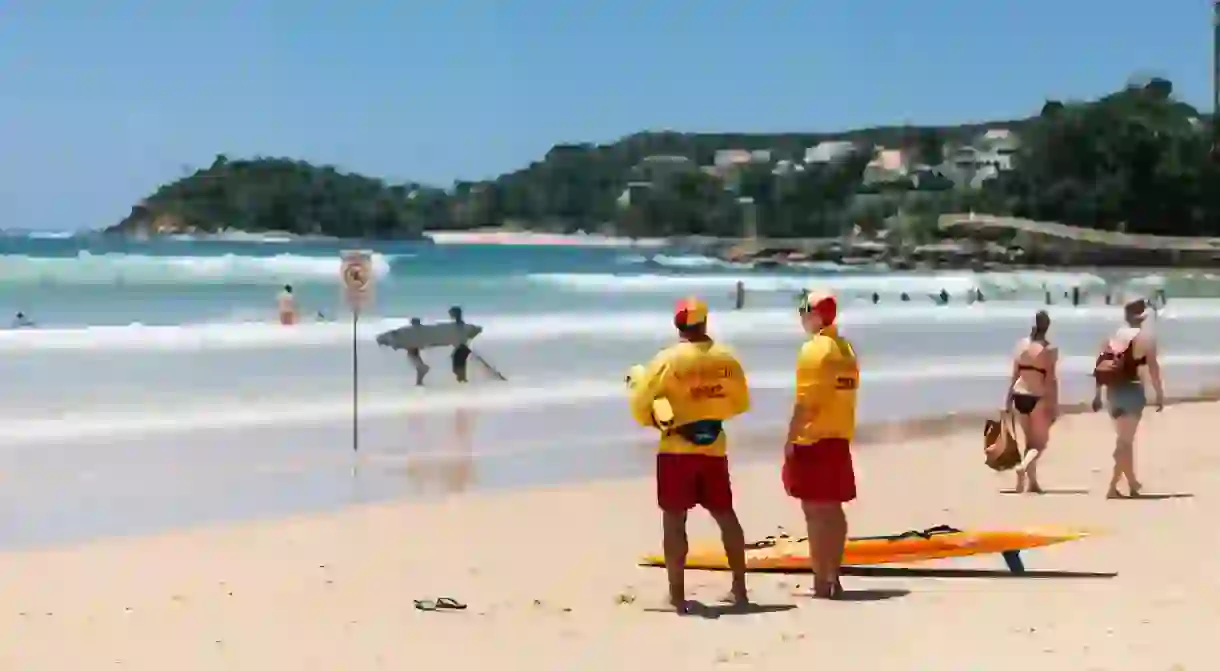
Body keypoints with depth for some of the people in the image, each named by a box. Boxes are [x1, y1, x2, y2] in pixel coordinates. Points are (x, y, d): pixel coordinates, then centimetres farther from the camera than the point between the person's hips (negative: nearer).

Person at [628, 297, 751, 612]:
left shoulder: (668, 359, -11)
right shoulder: (726, 358, 0)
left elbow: (640, 403, -10)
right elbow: (741, 403, 10)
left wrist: (654, 421, 10)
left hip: (676, 450, -3)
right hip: (714, 447, 4)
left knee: (674, 520, 3)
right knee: (726, 515, 16)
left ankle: (677, 593, 3)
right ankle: (739, 587, 21)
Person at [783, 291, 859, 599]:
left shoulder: (813, 349, -13)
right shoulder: (846, 349, 13)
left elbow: (805, 401, -18)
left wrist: (790, 439, -13)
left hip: (812, 440, -8)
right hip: (839, 439, 8)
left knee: (815, 511, -5)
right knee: (833, 510, 13)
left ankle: (821, 582, -6)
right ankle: (833, 578, 18)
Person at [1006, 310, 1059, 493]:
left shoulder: (1022, 344, 4)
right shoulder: (1050, 349, -10)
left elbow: (1015, 375, 8)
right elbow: (1051, 380, -12)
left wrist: (1009, 398, 15)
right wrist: (1055, 405, -7)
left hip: (1020, 396, 5)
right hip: (1038, 398, -5)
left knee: (1030, 441, 18)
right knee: (1040, 443, 5)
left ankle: (1032, 482, 18)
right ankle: (1023, 466, -23)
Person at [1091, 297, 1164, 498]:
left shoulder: (1114, 336, 10)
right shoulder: (1145, 338, -7)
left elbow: (1100, 366, 8)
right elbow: (1153, 369, -12)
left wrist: (1097, 395, 11)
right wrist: (1160, 394, -5)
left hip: (1113, 391, 6)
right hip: (1132, 391, -6)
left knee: (1124, 438, 18)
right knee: (1125, 440, -4)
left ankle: (1132, 482, 26)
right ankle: (1113, 487, -11)